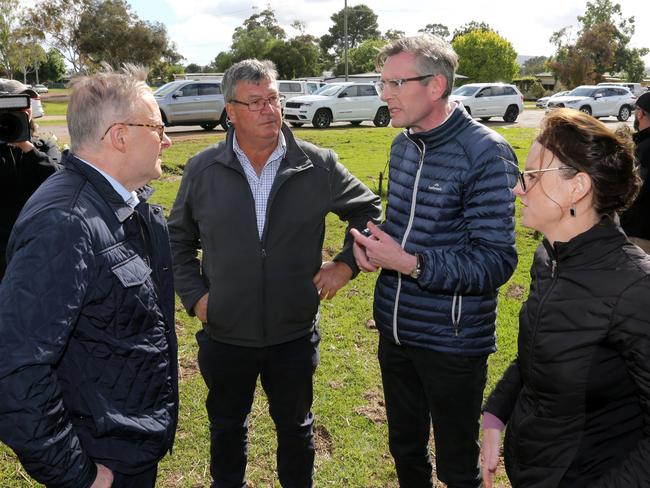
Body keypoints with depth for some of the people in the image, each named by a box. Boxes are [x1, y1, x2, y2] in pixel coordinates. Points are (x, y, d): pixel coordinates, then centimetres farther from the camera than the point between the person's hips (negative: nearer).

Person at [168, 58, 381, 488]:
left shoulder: (318, 166, -8)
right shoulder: (203, 170, -6)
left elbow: (369, 209, 6)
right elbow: (179, 239, 7)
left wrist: (348, 263, -5)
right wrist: (194, 295, -2)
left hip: (295, 334, 0)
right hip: (224, 335, 1)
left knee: (296, 426, 21)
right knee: (227, 427, 23)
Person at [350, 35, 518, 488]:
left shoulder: (485, 153, -19)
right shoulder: (402, 144, 4)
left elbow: (497, 261, -21)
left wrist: (410, 263, -26)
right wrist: (370, 242, -5)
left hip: (453, 342, -6)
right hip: (395, 330, 7)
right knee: (405, 450, 26)